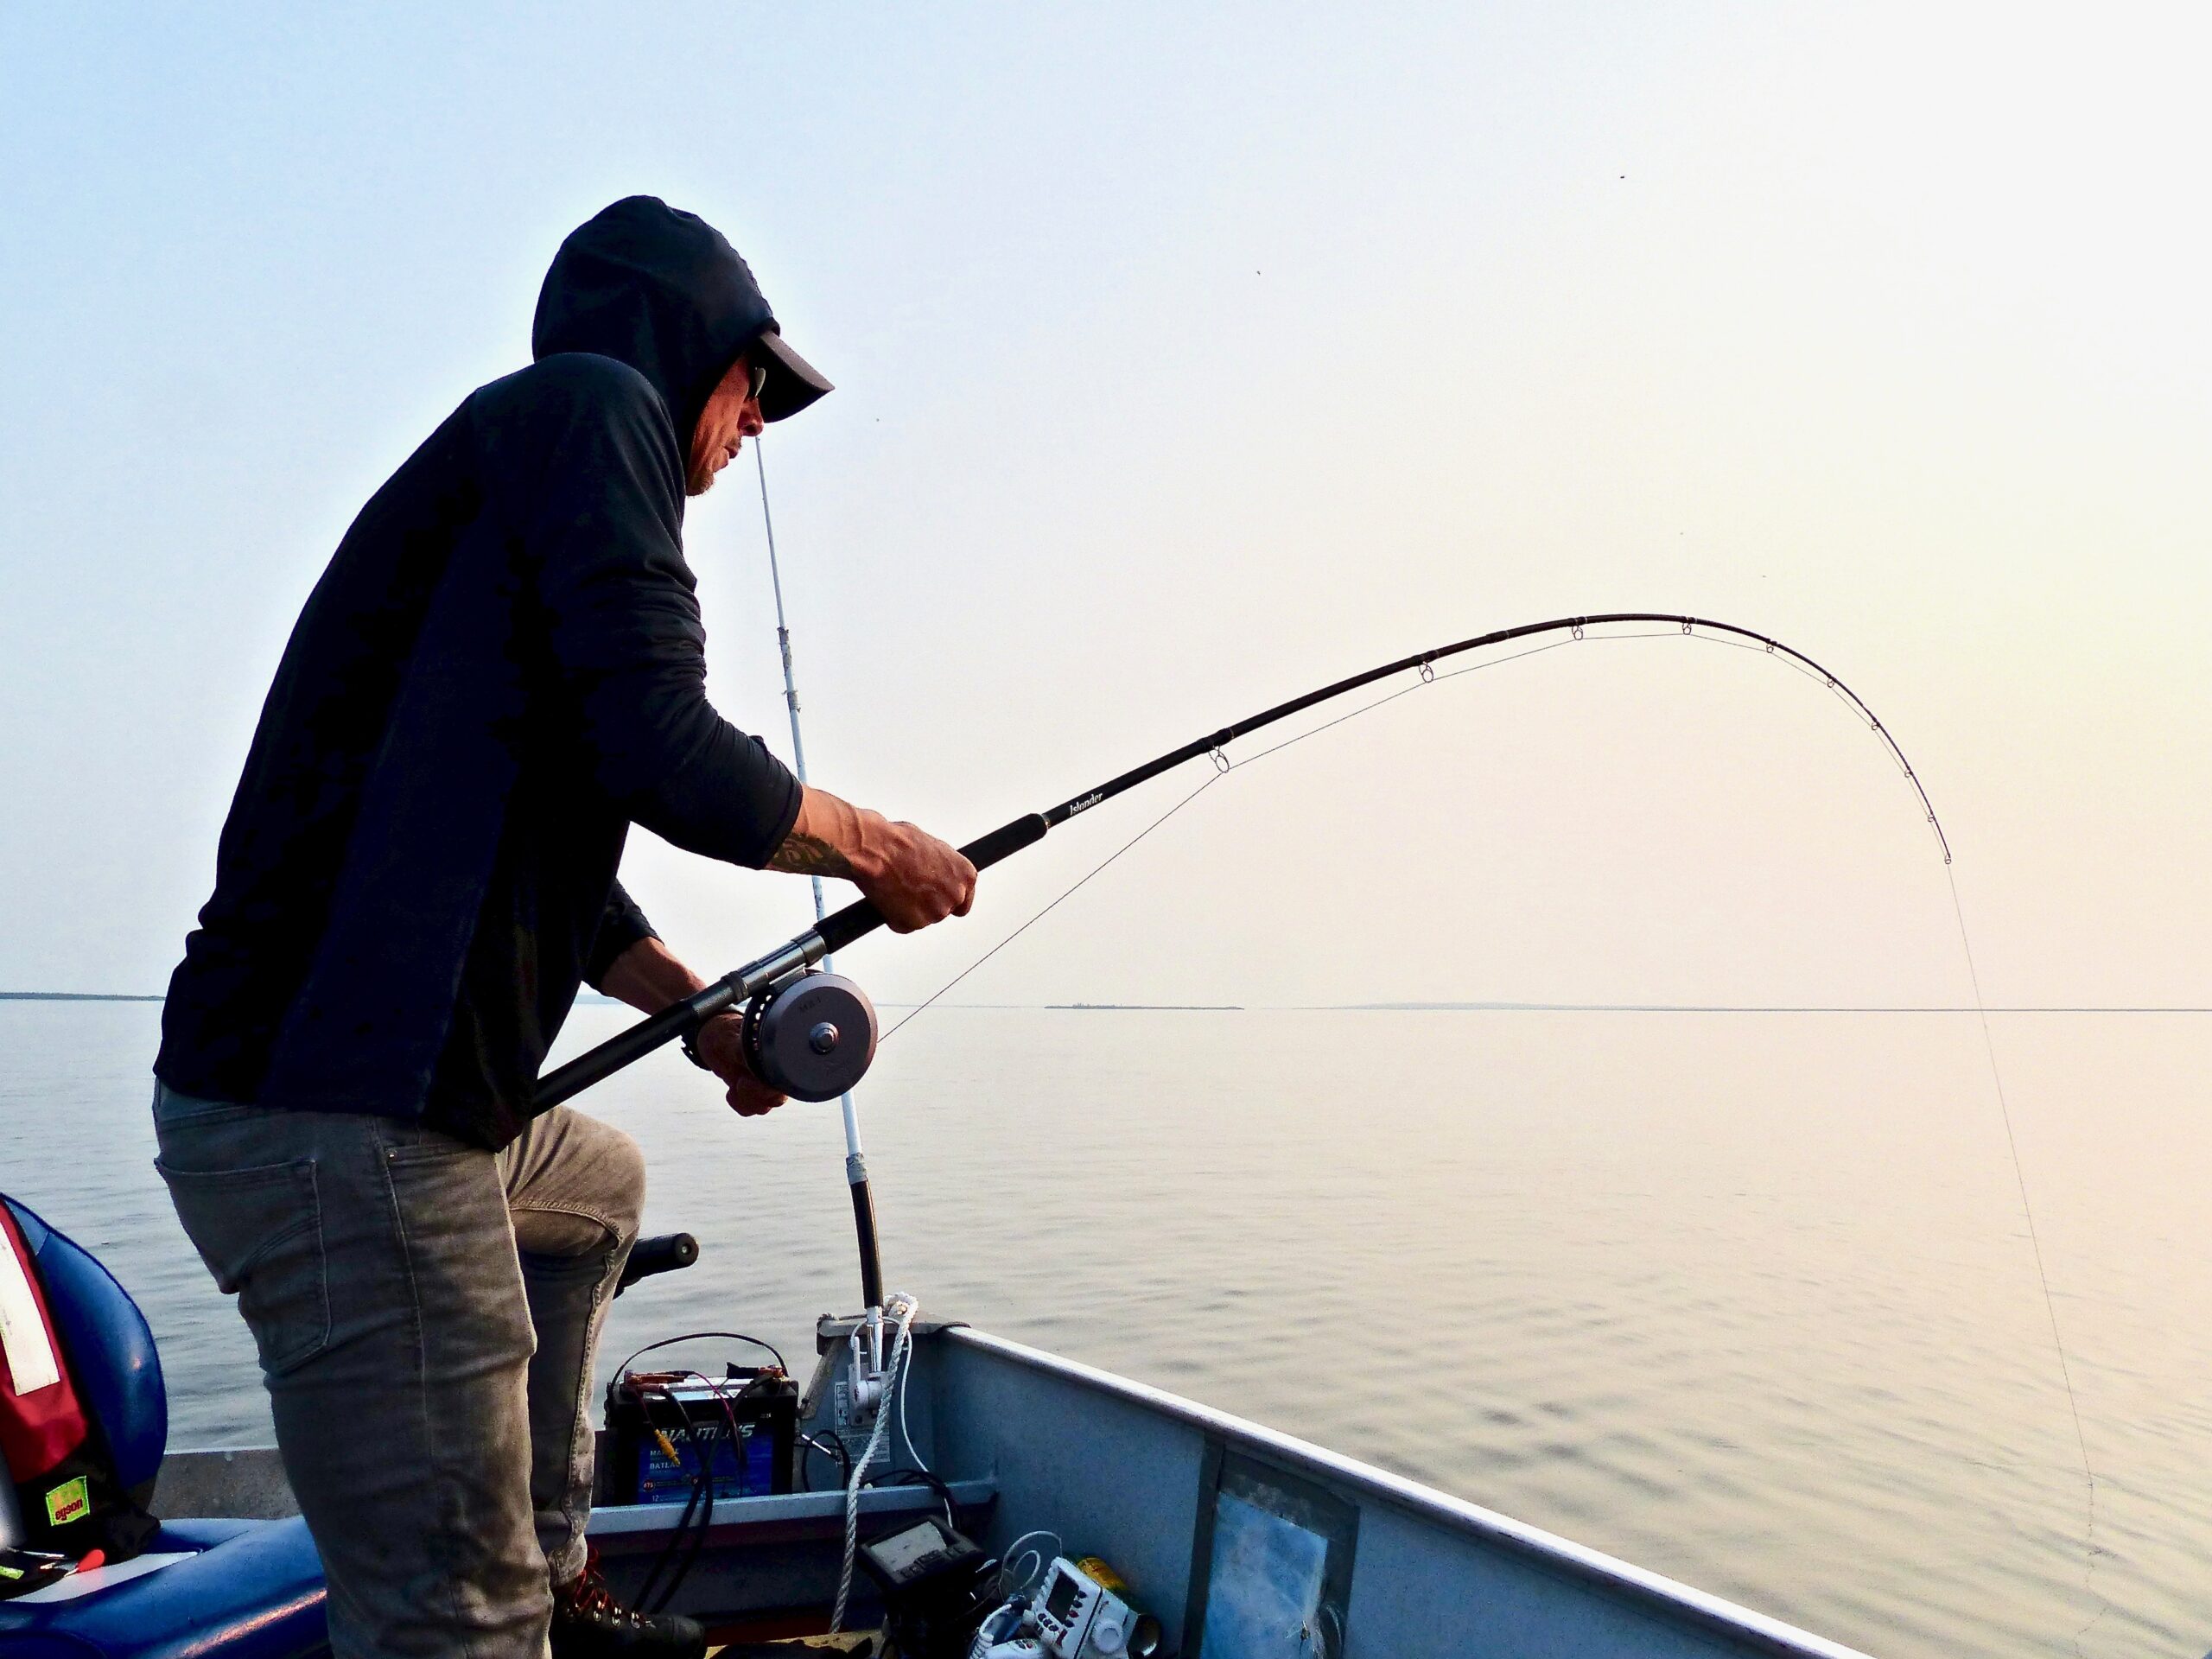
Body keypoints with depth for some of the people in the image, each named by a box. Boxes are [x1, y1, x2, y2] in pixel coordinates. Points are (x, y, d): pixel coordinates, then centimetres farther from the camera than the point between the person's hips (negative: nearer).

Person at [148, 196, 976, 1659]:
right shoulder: (592, 405, -5)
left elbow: (557, 860, 27)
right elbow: (660, 753, -18)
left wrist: (706, 1019, 28)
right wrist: (876, 848, -1)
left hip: (396, 1095, 11)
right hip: (339, 1116, -11)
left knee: (600, 1185, 35)